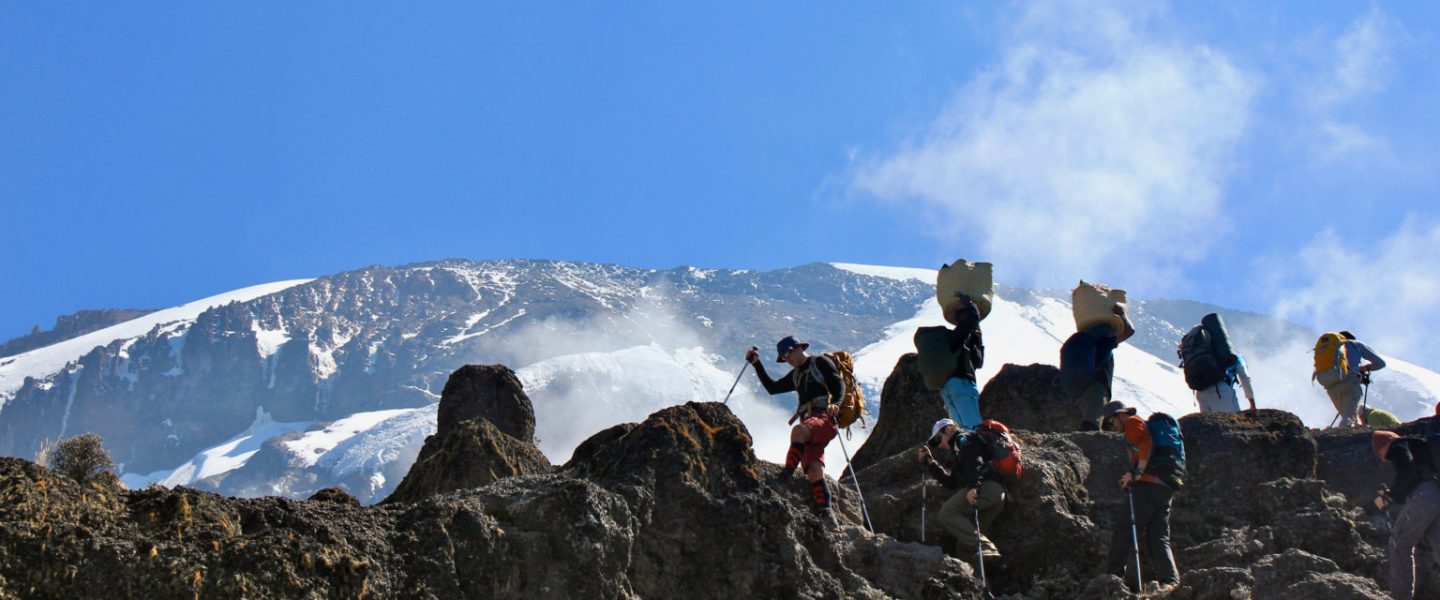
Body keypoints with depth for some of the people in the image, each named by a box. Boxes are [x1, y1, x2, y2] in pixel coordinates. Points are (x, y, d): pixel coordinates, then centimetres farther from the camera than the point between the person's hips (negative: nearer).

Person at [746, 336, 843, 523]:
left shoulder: (821, 363, 9)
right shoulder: (796, 375, 31)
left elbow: (839, 384, -3)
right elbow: (772, 388, 34)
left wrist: (835, 404, -22)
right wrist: (756, 364, 29)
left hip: (825, 418, -7)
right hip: (809, 425, 7)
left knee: (799, 430, -36)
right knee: (814, 470, -11)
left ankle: (787, 475, -47)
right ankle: (824, 512, -20)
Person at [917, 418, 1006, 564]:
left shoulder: (963, 438, 10)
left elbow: (974, 460, -10)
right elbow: (951, 483, 33)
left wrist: (974, 486, -25)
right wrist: (930, 463, 30)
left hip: (987, 485, -9)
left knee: (947, 513, -21)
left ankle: (984, 547, -33)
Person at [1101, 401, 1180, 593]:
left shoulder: (1133, 422, 6)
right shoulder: (1143, 427, 33)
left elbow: (1146, 443, -13)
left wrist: (1137, 472, -17)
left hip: (1147, 485, -9)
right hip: (1165, 489, 9)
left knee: (1123, 530, -9)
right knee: (1159, 538, 2)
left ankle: (1114, 575, -14)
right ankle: (1170, 580, -12)